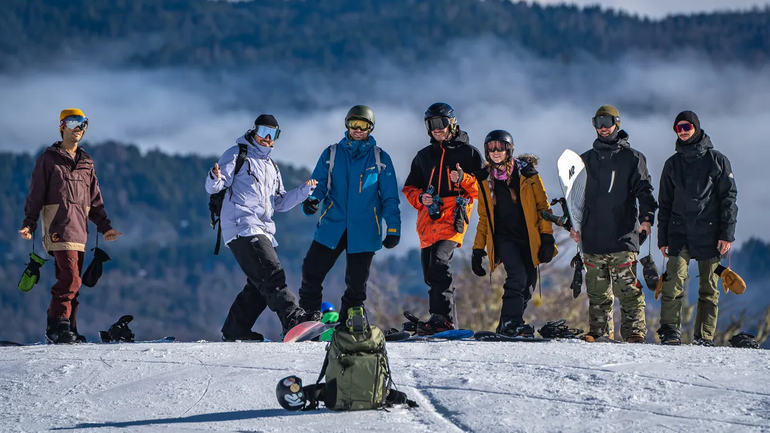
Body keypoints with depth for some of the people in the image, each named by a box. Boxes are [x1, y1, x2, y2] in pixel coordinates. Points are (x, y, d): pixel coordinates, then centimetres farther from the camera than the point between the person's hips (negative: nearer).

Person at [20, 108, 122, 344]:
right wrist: (29, 223, -7)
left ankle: (66, 329, 4)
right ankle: (57, 327, -13)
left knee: (70, 280, 3)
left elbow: (95, 200, 23)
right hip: (58, 228, -6)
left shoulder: (86, 163, 19)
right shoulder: (49, 159, 3)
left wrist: (104, 226, 16)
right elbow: (36, 194, 1)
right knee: (71, 279, -17)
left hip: (79, 229, 6)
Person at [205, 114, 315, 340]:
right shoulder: (237, 155, 4)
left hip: (262, 231, 9)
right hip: (242, 226, -9)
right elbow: (214, 188, -4)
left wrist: (304, 190, 11)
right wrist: (215, 178, -28)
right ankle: (294, 320, -28)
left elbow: (280, 203, 24)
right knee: (271, 273, -19)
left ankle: (235, 330, 12)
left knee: (260, 284, 5)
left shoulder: (271, 167, 27)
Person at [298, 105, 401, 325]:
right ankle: (308, 319, 6)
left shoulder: (380, 158, 6)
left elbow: (390, 197, 6)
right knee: (311, 273, -6)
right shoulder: (331, 154, 9)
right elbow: (319, 183, 8)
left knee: (356, 283, 3)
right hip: (332, 227, 1)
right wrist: (311, 200, -14)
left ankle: (347, 324, 16)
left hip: (363, 232, -1)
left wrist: (393, 229, -1)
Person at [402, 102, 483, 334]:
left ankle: (441, 319, -29)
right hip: (428, 219, 6)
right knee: (430, 274, 1)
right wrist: (420, 198, 4)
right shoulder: (423, 156, 22)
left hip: (453, 217, -6)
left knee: (439, 264, -24)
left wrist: (463, 180, -14)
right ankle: (447, 320, 8)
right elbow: (409, 188, 26)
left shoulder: (468, 152, 9)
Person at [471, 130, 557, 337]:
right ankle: (510, 323, -19)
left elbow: (543, 206, 3)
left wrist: (547, 237, -6)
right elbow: (484, 217, 14)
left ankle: (508, 325, 16)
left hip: (528, 238, 1)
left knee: (527, 285, 2)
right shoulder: (486, 180, 7)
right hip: (504, 238, -1)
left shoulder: (527, 173, 1)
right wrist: (478, 249, 9)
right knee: (517, 277, -23)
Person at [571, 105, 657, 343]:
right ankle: (600, 333, 10)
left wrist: (647, 217, -15)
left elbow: (643, 191, 1)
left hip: (622, 237, -4)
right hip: (592, 237, 4)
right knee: (597, 292, 5)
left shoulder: (632, 158, 6)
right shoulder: (586, 160, 17)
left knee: (628, 289, -10)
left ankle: (635, 332, -10)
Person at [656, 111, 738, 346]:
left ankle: (704, 336, 5)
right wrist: (663, 238, 11)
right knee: (673, 281, -14)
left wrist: (727, 233, -6)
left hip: (709, 234, -2)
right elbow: (665, 203, 18)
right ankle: (670, 330, -14)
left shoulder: (716, 160, 4)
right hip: (679, 232, 2)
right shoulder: (672, 164, 14)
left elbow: (729, 197, 2)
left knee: (709, 287, 1)